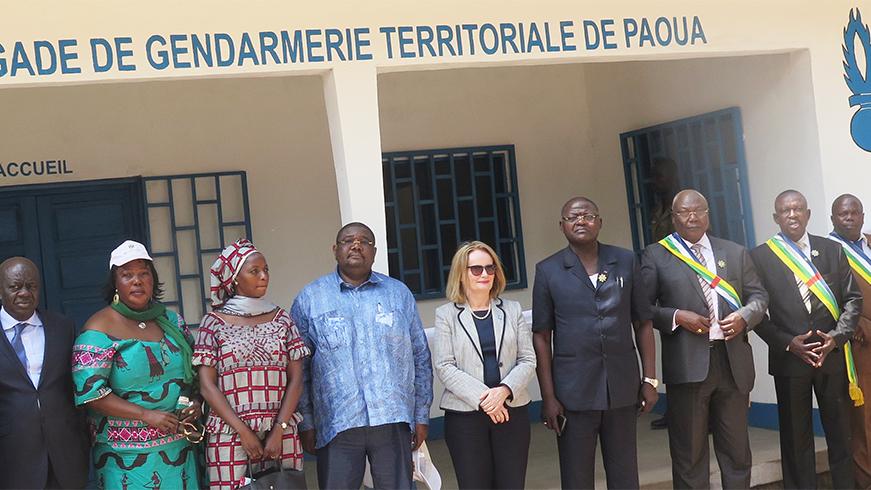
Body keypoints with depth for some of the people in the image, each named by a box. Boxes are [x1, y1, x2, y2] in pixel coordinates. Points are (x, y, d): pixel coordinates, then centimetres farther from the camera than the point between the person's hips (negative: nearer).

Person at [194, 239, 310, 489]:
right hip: (230, 437, -2)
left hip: (281, 434, 2)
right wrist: (244, 431, -10)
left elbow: (296, 379, 4)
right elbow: (207, 385, -3)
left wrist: (279, 431, -7)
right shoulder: (214, 322, 1)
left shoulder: (281, 318, 7)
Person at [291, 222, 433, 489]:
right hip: (336, 425, -1)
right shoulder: (309, 299, 7)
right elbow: (299, 368, 6)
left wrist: (421, 415, 8)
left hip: (393, 420, 2)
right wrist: (305, 423, 2)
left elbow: (421, 358, 12)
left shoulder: (399, 293, 12)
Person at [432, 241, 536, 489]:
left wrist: (504, 390, -13)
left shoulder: (512, 310, 8)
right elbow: (444, 367, -6)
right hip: (465, 415, -2)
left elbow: (527, 360, 4)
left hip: (511, 411, 2)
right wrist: (482, 398, -15)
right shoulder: (446, 314, 0)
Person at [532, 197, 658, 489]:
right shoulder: (548, 271, 1)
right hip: (573, 392, -2)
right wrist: (548, 396, -5)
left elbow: (643, 324, 8)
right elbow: (541, 337, 0)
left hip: (622, 388, 2)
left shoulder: (626, 262, 6)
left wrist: (650, 379, 3)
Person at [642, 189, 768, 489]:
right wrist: (677, 316, -15)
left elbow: (759, 296, 14)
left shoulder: (736, 253, 13)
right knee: (689, 452, 5)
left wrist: (744, 316, -6)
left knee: (737, 449, 12)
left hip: (733, 361, 3)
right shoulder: (656, 255, 2)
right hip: (687, 364, -3)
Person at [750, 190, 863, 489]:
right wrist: (788, 343, -11)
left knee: (840, 432, 9)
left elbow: (852, 298, 6)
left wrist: (837, 337, -8)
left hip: (832, 355, 2)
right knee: (796, 437, 6)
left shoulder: (832, 250, 7)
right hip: (788, 359, -2)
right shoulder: (760, 256, -1)